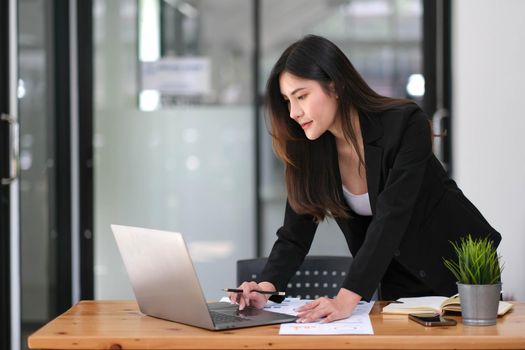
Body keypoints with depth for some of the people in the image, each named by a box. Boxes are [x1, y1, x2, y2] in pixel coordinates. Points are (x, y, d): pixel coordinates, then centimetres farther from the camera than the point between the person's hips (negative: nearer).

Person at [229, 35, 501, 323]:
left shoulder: (406, 125, -25)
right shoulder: (308, 150, -10)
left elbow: (390, 218, -33)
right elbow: (295, 235, -8)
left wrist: (346, 299, -42)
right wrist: (265, 287, -28)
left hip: (461, 266, -4)